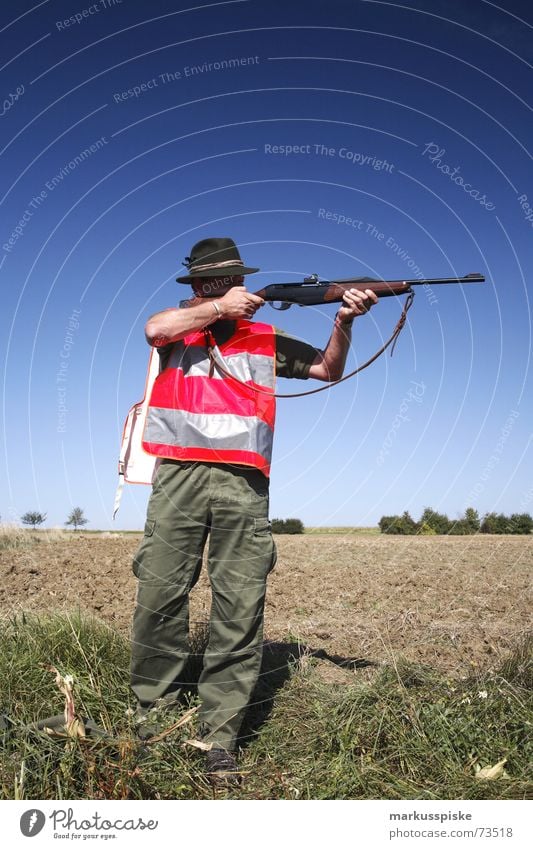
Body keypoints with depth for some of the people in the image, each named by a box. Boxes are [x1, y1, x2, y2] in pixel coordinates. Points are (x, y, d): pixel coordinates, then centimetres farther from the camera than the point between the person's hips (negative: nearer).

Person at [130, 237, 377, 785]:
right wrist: (220, 308, -3)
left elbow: (328, 370, 18)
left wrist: (343, 322, 1)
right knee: (159, 598, 0)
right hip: (178, 477, 0)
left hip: (243, 484, 1)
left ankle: (219, 739, 6)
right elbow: (154, 329, -6)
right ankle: (153, 719, 17)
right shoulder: (177, 327, 17)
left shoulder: (266, 339, 21)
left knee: (240, 613, -4)